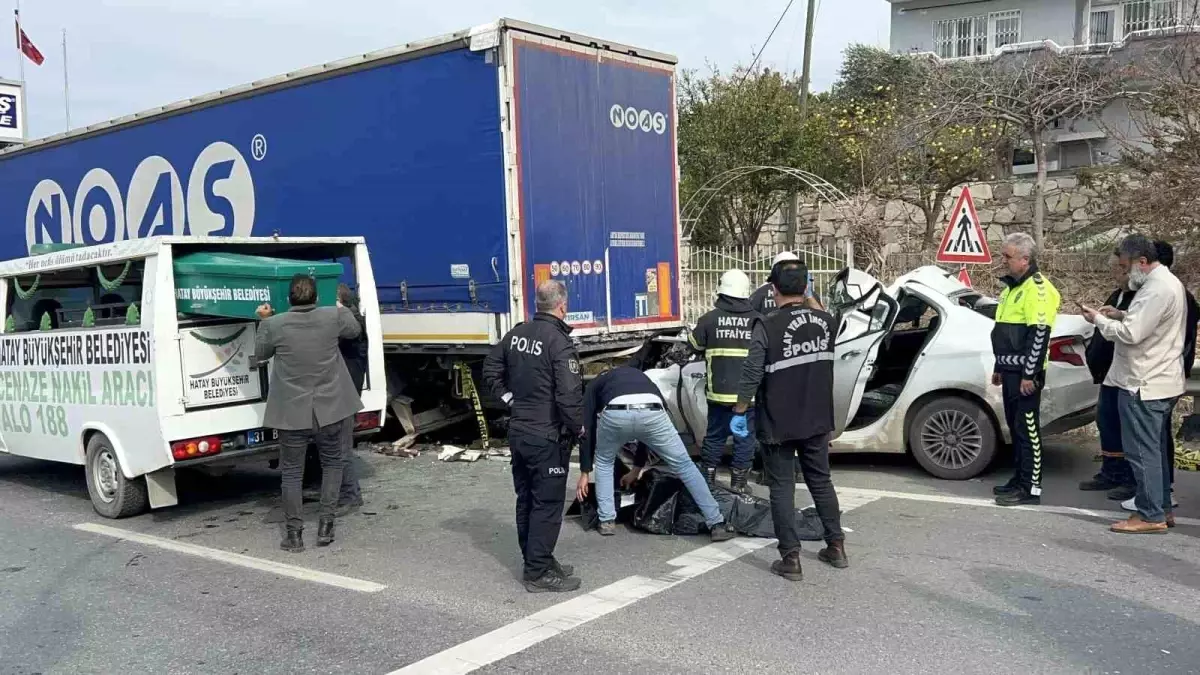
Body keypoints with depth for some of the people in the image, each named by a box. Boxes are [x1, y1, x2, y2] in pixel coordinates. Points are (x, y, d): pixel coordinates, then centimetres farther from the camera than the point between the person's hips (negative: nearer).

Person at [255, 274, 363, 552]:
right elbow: (355, 330, 15)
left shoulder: (274, 324, -10)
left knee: (292, 472, 11)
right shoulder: (334, 316, -8)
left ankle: (294, 533, 14)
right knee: (332, 465, 18)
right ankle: (325, 526, 15)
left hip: (292, 413, -1)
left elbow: (260, 355, 9)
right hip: (331, 409, 1)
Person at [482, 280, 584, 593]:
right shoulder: (559, 341, -19)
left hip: (518, 431, 8)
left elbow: (491, 371, 14)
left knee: (526, 499, 16)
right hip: (548, 437, -8)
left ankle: (536, 560, 29)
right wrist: (578, 428, -10)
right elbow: (569, 394, -24)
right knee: (547, 504, 1)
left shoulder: (517, 333, 5)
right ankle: (539, 573, 6)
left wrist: (510, 399, 13)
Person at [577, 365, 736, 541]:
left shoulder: (595, 385, 38)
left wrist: (585, 472, 34)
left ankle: (607, 521, 26)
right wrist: (637, 467, 57)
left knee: (603, 462, 30)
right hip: (652, 412, 2)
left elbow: (588, 428, 30)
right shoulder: (640, 377, 46)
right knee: (684, 466, 18)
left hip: (614, 414, -2)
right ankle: (717, 524, 17)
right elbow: (647, 432, 48)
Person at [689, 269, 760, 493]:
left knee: (715, 435, 13)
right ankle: (739, 481, 11)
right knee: (745, 436, 8)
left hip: (719, 390, 1)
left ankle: (707, 479, 19)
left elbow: (694, 344, 7)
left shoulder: (710, 319, -5)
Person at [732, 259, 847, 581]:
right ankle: (836, 547, 26)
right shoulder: (827, 321, -2)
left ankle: (791, 558, 4)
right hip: (817, 420, 5)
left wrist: (739, 412, -7)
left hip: (778, 422, -5)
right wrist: (810, 299, 31)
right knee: (821, 481, 19)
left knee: (782, 487, 4)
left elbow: (752, 375, -17)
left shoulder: (768, 326, -17)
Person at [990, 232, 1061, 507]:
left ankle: (1031, 488, -4)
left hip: (1026, 373, -10)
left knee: (1027, 429, -7)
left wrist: (1030, 374, -21)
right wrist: (999, 367, 24)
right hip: (1011, 371, 10)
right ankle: (1020, 479, 23)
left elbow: (1040, 334, -20)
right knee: (1015, 427, 15)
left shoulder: (1036, 287, -13)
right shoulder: (1012, 287, 19)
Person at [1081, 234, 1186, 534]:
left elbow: (1131, 333, -23)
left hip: (1144, 384, -11)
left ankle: (1151, 516, -1)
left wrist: (1099, 319, -9)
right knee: (1153, 448, 16)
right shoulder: (1165, 283, 15)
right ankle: (1162, 509, 22)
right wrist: (1121, 315, 8)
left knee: (1142, 450, -5)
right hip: (1158, 380, 11)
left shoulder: (1157, 289, -20)